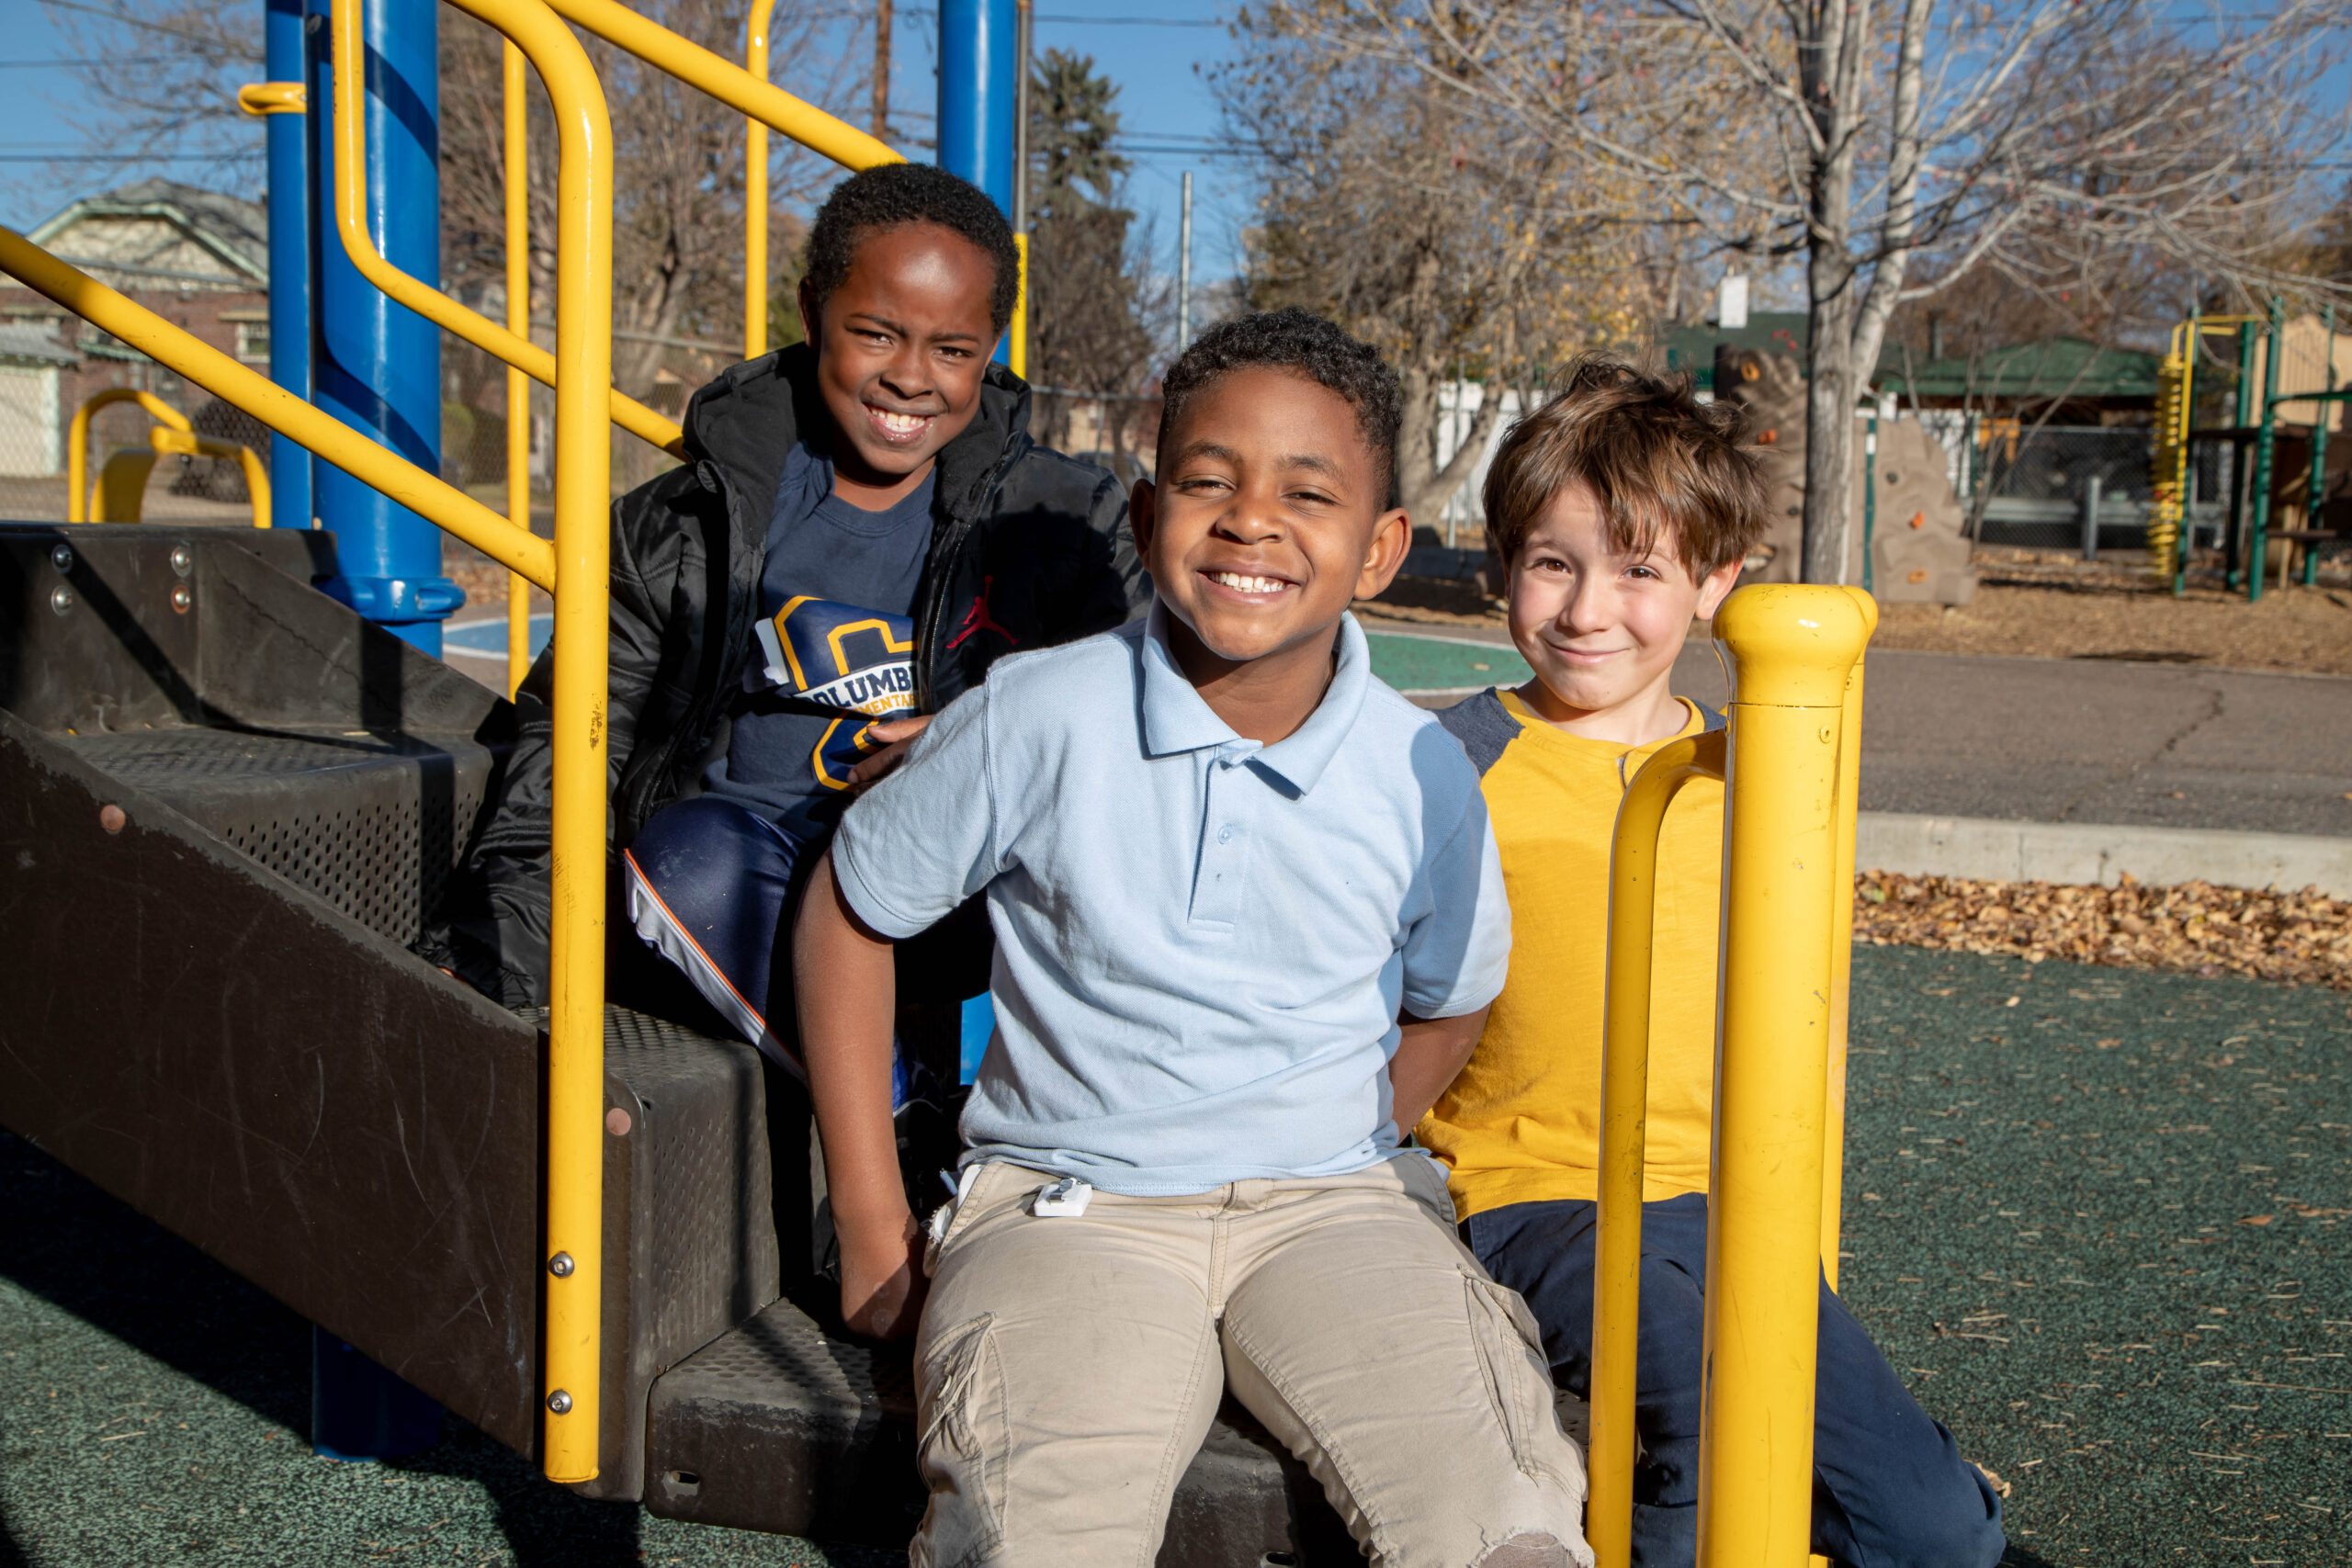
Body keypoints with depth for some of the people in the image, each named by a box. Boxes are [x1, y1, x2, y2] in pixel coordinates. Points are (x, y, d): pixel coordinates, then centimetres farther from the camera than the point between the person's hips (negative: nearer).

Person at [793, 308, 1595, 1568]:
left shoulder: (1424, 779, -2)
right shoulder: (1039, 718, -8)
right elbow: (851, 910, 6)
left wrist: (1337, 1156, 8)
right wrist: (870, 1226, 6)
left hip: (1333, 1204, 2)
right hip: (1068, 1200, -1)